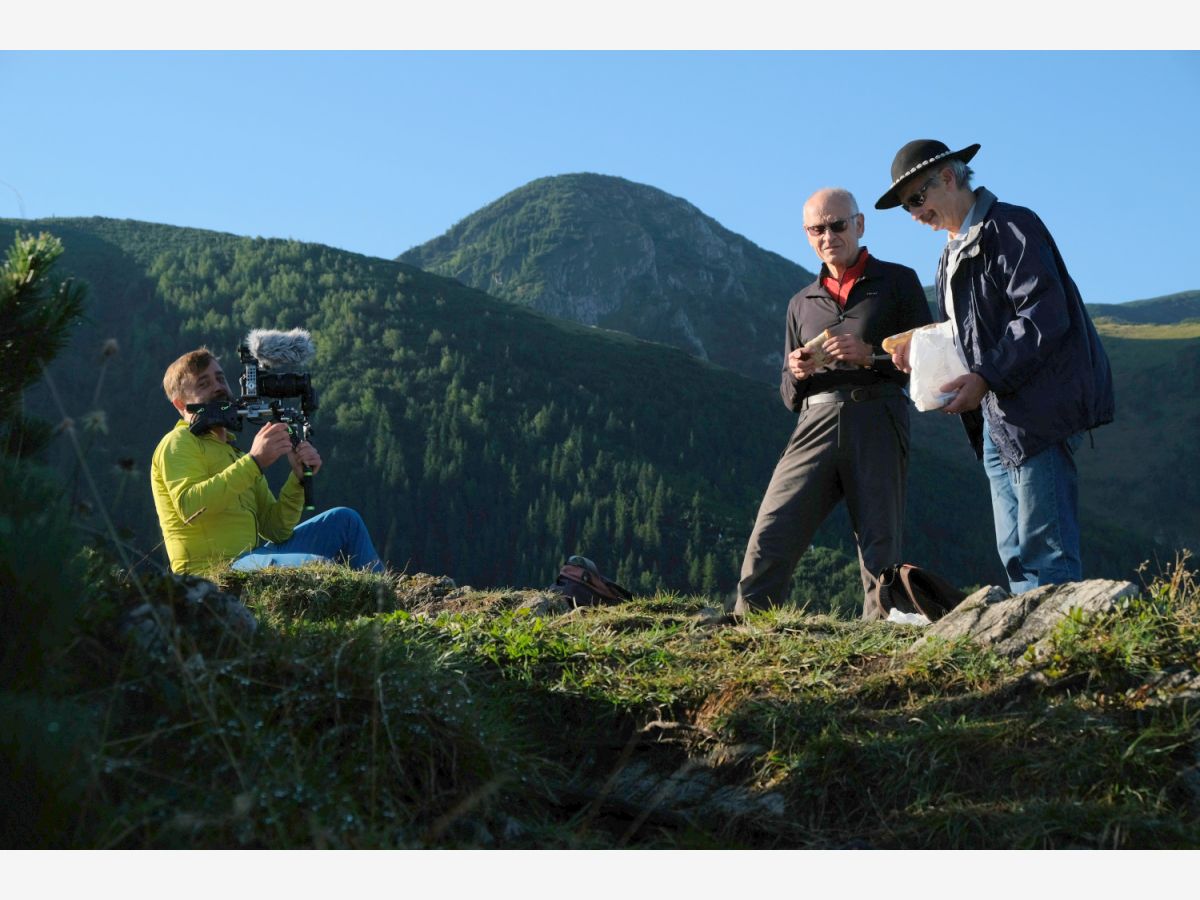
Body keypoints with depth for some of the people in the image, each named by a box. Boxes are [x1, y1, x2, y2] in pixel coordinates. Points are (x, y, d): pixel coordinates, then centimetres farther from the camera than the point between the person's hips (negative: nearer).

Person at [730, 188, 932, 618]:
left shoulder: (897, 282, 13)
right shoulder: (801, 304, 25)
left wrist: (870, 355, -11)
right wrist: (796, 374, 2)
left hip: (876, 424, -3)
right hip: (815, 426, 3)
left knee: (881, 548, -6)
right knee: (770, 538, -11)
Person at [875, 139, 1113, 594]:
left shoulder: (1011, 226, -7)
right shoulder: (954, 254, 21)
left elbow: (1045, 317, -17)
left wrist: (986, 378, -22)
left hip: (1040, 411, -9)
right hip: (997, 419, 10)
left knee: (1044, 553, -11)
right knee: (1016, 555, 8)